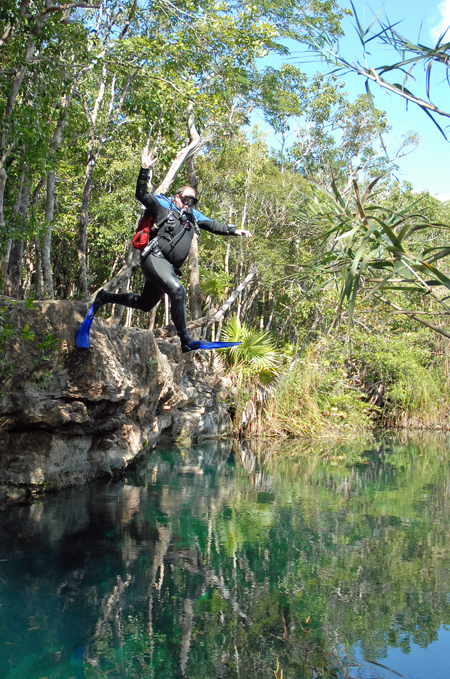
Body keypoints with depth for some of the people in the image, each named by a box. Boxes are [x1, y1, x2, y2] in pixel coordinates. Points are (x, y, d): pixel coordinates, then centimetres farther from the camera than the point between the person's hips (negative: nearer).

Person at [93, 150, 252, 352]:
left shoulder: (192, 216, 23)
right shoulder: (164, 206, 5)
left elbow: (213, 225, 23)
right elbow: (142, 195, -3)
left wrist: (235, 231, 12)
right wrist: (145, 170, -15)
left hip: (169, 267, 8)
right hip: (155, 258, -8)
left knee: (145, 303, 17)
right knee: (177, 290, -28)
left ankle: (105, 297, 37)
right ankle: (185, 341, -28)